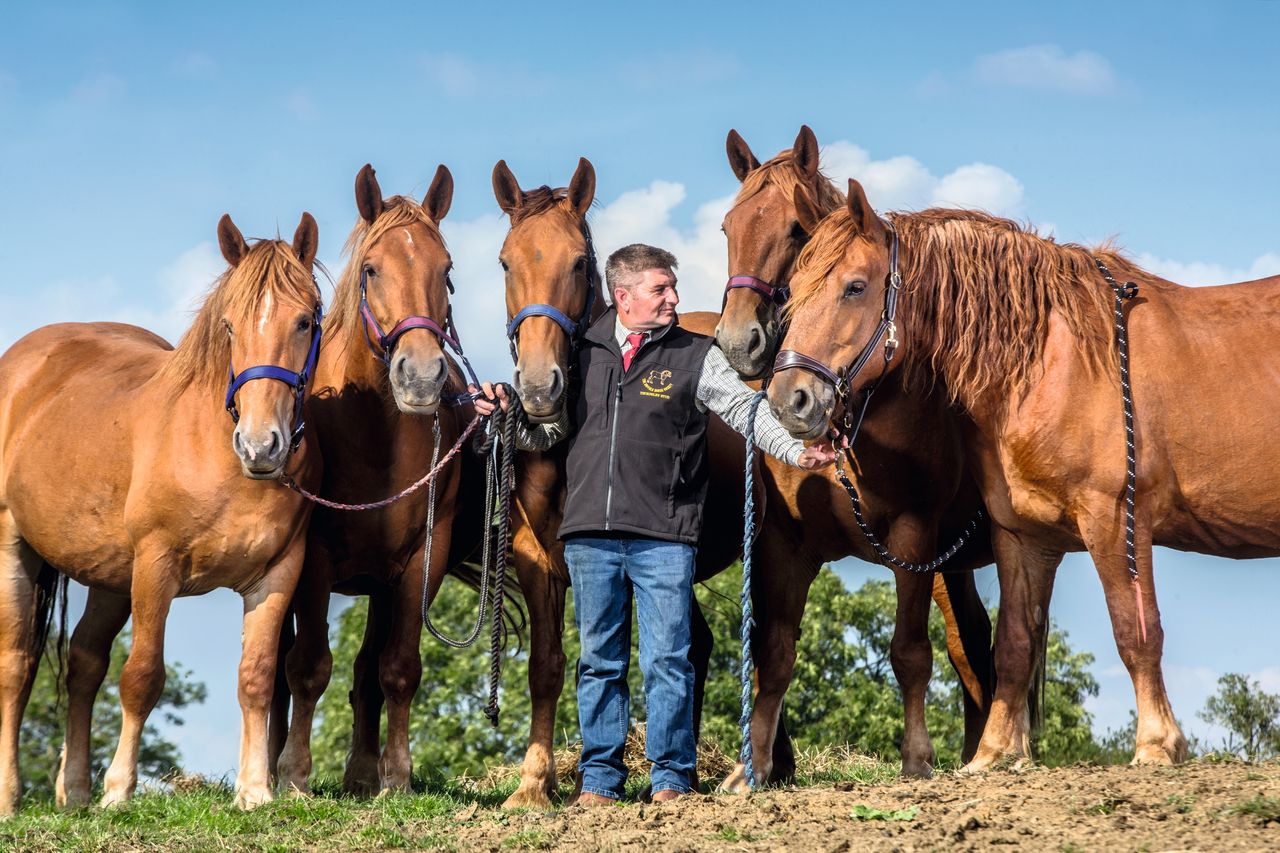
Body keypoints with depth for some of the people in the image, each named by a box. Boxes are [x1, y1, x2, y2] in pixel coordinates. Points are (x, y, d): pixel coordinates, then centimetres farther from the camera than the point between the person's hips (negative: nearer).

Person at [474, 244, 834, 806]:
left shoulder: (695, 355, 4)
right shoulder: (584, 356, 11)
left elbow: (744, 409, -5)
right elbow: (547, 431, 19)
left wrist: (794, 451, -20)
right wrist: (504, 415, 1)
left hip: (663, 536, -3)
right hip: (589, 534, 3)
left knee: (667, 660, -2)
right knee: (599, 662, 9)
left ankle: (671, 779, 6)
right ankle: (599, 780, 16)